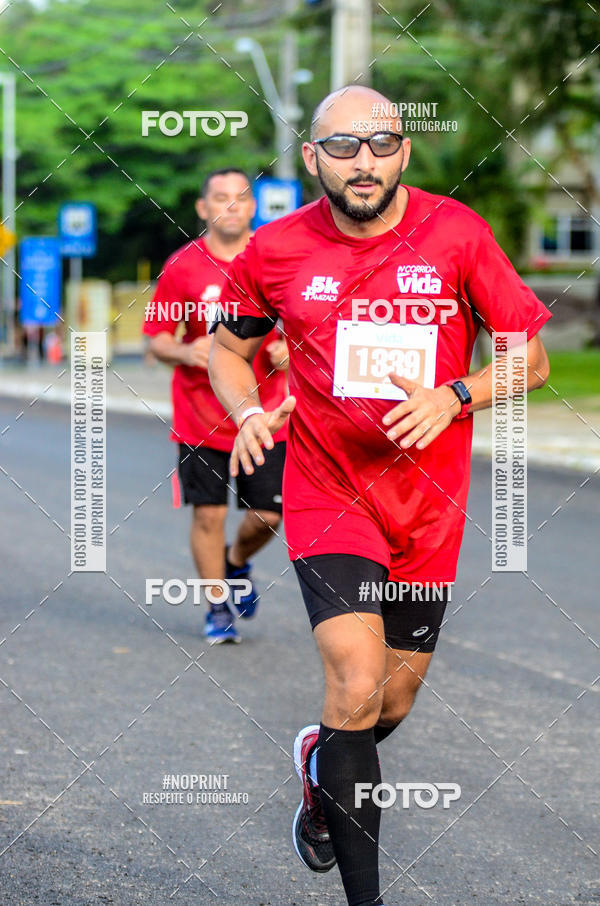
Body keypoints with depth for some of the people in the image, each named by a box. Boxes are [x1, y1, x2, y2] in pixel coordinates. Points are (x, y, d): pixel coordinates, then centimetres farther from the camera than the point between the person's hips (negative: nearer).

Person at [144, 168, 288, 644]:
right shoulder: (183, 266, -4)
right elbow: (157, 339, 1)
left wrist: (288, 348, -10)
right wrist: (185, 353, -19)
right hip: (201, 418, -1)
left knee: (267, 515, 1)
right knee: (209, 514, -1)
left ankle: (237, 564, 35)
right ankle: (218, 608, 18)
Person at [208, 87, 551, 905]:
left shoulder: (456, 233, -7)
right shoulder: (276, 250, -4)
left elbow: (531, 357, -1)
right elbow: (227, 349, 12)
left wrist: (451, 397, -18)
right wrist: (250, 413, -8)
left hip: (428, 504, 2)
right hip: (327, 493, -2)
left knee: (395, 701, 12)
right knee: (357, 688, -18)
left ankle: (321, 767, 48)